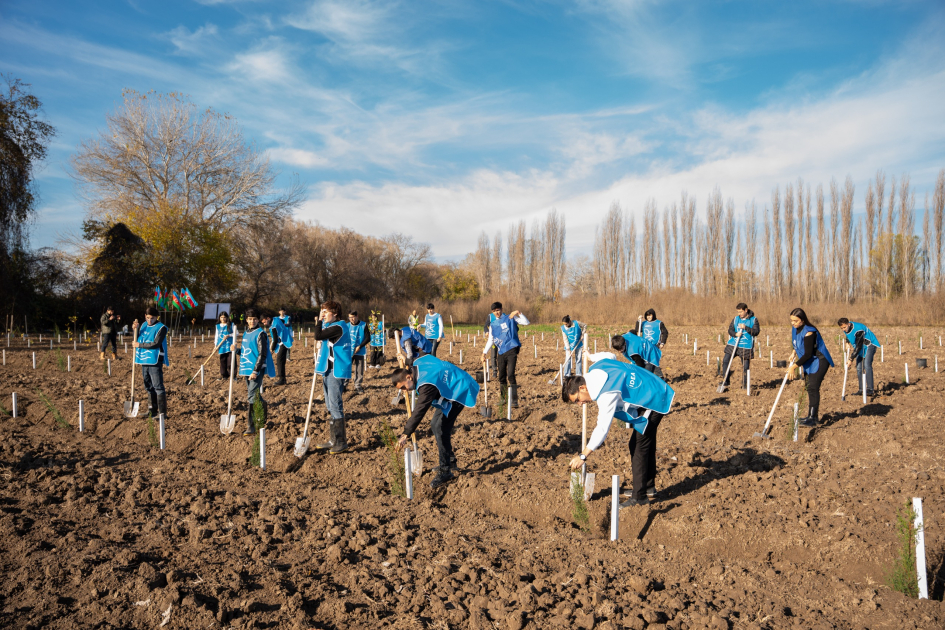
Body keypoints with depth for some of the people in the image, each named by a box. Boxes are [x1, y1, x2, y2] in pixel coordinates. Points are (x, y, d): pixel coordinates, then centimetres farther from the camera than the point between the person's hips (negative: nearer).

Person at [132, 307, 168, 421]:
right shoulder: (144, 325, 14)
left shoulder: (161, 328, -7)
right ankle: (152, 411, 23)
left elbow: (155, 344, -16)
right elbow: (137, 339, 15)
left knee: (158, 387, -9)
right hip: (144, 361, 7)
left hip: (155, 362, -7)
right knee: (149, 387, 14)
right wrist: (135, 329, -2)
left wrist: (139, 345, -12)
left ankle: (162, 413, -9)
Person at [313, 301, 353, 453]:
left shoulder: (338, 327, -16)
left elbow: (318, 336, -24)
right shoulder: (330, 326, 15)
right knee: (330, 406, 14)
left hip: (337, 372, -10)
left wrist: (319, 320, -11)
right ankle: (333, 440, 23)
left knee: (335, 406, -8)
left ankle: (341, 442, -2)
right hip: (328, 370, 10)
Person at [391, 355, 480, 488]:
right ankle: (450, 461, 26)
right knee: (435, 424, 14)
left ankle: (445, 471, -11)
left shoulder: (427, 384, -33)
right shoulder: (417, 363, -6)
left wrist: (405, 434, -35)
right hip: (451, 389, 11)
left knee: (441, 428, -18)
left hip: (460, 391, -11)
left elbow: (419, 411, -35)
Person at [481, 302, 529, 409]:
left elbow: (526, 323, -2)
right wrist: (484, 353, 12)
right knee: (501, 377, 9)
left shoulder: (510, 319, 5)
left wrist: (518, 313, -13)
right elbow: (490, 340, 18)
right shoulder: (493, 325, 15)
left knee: (510, 375, -16)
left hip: (511, 350, -5)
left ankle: (514, 401, -15)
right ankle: (503, 399, 24)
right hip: (501, 353, 5)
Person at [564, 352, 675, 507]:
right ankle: (649, 488, 32)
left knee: (638, 446, -9)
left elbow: (602, 429, -33)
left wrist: (583, 456, -29)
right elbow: (610, 356, 16)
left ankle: (639, 497, -3)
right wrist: (590, 356, 34)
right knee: (646, 444, 19)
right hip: (653, 394, 11)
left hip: (653, 402, -11)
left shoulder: (607, 395, -33)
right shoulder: (596, 367, -7)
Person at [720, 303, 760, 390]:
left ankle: (745, 384, 16)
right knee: (725, 361, -4)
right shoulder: (736, 319, 11)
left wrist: (746, 328, -19)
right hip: (733, 344, 4)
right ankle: (726, 382, 8)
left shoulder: (753, 320, 1)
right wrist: (735, 334, -14)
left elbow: (756, 332, -7)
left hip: (746, 347, -3)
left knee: (745, 366, -1)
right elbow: (730, 329, 6)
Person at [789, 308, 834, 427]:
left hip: (819, 361, -10)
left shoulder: (809, 332, -25)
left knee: (812, 388, -17)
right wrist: (794, 352, 2)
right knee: (809, 388, 14)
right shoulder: (795, 329, 2)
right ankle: (812, 416, 23)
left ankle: (812, 419, -19)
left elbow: (808, 354, -25)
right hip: (809, 363, 10)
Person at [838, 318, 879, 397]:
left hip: (869, 345, -8)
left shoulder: (858, 330, -33)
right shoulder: (846, 329, -8)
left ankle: (870, 389, -23)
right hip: (860, 348, 8)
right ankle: (860, 390, 5)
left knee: (867, 365, -21)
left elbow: (858, 346, -30)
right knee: (859, 367, 2)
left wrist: (851, 359, -29)